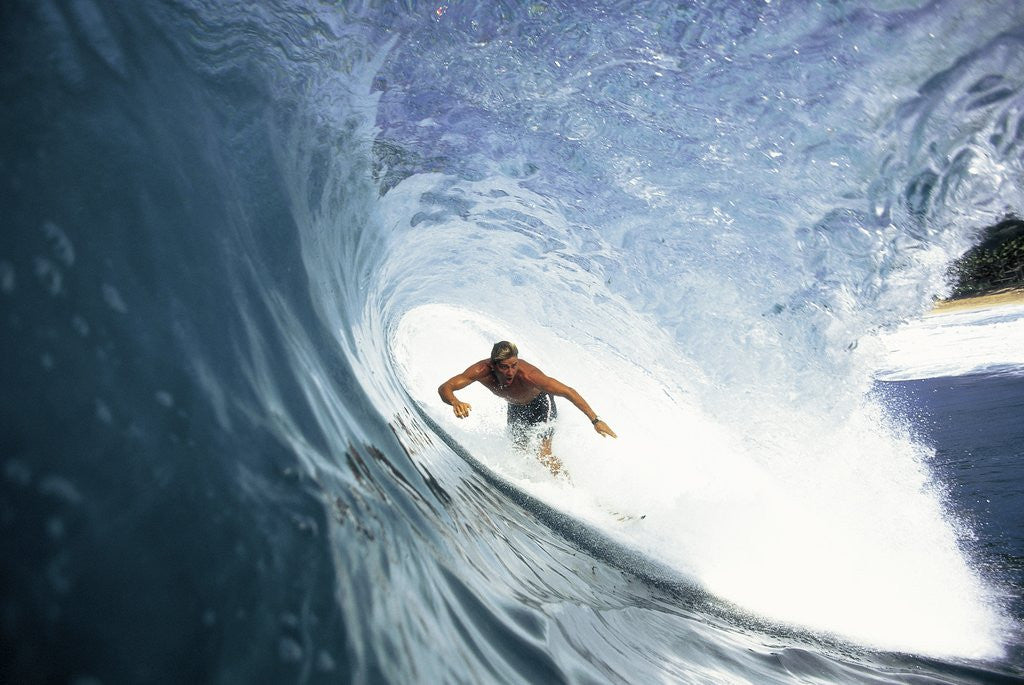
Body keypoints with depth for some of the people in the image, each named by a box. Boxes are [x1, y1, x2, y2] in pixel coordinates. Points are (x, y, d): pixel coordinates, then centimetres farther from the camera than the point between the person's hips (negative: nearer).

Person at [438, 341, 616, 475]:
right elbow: (444, 388, -37)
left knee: (543, 454, -15)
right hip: (515, 408, 5)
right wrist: (455, 402, -61)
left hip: (541, 403, -4)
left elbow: (568, 392, -39)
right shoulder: (482, 371, -36)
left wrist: (595, 421, -40)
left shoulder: (528, 374, -45)